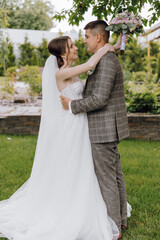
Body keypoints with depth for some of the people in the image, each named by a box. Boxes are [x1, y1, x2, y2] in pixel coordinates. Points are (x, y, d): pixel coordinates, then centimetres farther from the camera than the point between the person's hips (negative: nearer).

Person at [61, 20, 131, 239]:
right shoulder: (109, 60, 15)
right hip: (109, 128, 11)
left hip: (104, 129, -10)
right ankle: (121, 217, 30)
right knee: (115, 174, 17)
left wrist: (72, 106, -13)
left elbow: (99, 99, -25)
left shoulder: (106, 61, -19)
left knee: (106, 178, -1)